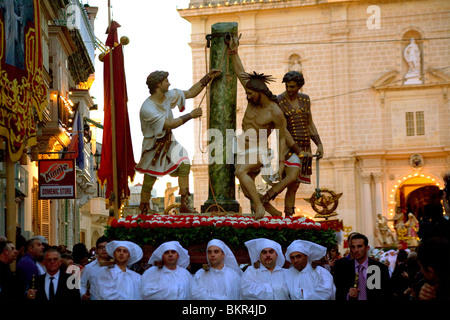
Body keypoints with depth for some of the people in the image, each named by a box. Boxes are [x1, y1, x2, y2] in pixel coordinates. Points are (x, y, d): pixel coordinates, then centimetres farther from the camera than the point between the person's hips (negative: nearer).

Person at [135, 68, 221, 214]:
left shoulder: (169, 95, -2)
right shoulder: (147, 109, -26)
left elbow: (190, 93, 9)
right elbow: (170, 124, -27)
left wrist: (207, 78, 3)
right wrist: (191, 115, -21)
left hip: (169, 141, 6)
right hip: (153, 145, -6)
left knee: (184, 163, -16)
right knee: (148, 183, 1)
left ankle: (184, 205, -12)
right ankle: (143, 213, 20)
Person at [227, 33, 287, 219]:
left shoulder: (275, 112, -18)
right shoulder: (254, 98, -3)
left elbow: (281, 138, -11)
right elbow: (241, 73, 4)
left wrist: (281, 163, -15)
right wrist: (233, 52, 2)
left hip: (258, 150, -7)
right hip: (243, 147, 7)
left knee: (240, 172, -34)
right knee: (247, 191, 5)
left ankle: (259, 207, -32)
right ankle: (275, 214, 21)